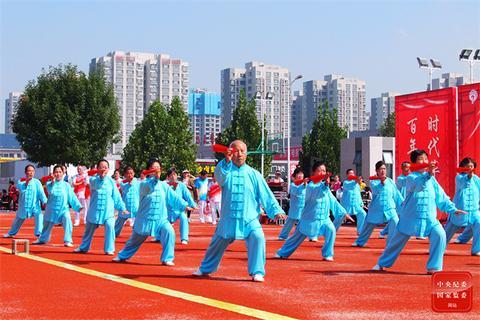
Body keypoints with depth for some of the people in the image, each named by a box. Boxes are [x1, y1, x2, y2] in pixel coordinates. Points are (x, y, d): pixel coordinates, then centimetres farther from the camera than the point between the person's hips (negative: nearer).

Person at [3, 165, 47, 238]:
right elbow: (20, 188, -20)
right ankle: (11, 233, 41)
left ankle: (38, 233, -17)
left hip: (35, 205, -2)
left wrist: (45, 201, -24)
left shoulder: (37, 182, -4)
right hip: (23, 205, 2)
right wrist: (26, 183, -35)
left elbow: (41, 193, -12)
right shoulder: (21, 181, -2)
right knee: (18, 219, 19)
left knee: (39, 216, -25)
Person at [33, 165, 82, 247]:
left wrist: (78, 206, -9)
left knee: (67, 220, -23)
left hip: (64, 208, -1)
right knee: (47, 224, 15)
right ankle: (42, 239, 39)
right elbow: (51, 192, -21)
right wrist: (53, 182, -34)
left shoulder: (66, 185, 1)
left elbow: (72, 197, 0)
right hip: (52, 208, 1)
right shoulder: (49, 184, -1)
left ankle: (67, 241, -15)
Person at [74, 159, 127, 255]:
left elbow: (116, 196, 5)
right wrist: (101, 176, -36)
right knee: (89, 229, 14)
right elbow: (95, 185, -25)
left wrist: (122, 208, 2)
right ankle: (83, 247, 33)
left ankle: (109, 249, -5)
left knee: (110, 227, -17)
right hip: (95, 210, 0)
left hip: (108, 210, 0)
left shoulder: (111, 181, 2)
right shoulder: (93, 179, -3)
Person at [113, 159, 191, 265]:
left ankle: (167, 259, -11)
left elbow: (174, 197, 3)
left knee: (169, 232, -23)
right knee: (135, 239, 13)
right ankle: (122, 256, 38)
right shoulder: (144, 184, -7)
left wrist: (184, 205, -8)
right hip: (145, 218, -2)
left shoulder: (164, 185, 3)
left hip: (161, 219, 2)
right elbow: (148, 186, -30)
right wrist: (155, 178, -45)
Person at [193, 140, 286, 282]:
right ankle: (205, 269, 40)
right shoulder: (226, 170, 0)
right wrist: (226, 161, -41)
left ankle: (257, 272, -13)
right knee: (217, 243, 15)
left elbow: (266, 194, 1)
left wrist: (276, 211, -8)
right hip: (228, 218, 1)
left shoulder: (253, 174, 1)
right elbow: (219, 176, -24)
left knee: (257, 238, -25)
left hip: (249, 218, -1)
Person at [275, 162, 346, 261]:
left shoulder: (325, 185, 5)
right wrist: (325, 184, -51)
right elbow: (316, 192, -36)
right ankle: (283, 253, 24)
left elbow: (332, 200, 12)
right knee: (298, 236, 6)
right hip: (310, 217, -4)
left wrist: (342, 212, 12)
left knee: (331, 230, -22)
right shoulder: (311, 185, -13)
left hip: (324, 217, 4)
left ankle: (327, 254, -9)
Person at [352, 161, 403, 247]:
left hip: (389, 208, 1)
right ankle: (360, 242, 33)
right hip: (376, 208, -1)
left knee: (395, 223, -22)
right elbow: (376, 190, -24)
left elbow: (396, 194, 8)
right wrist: (382, 183, -39)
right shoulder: (374, 181, -4)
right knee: (368, 225, 12)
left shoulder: (390, 181, 2)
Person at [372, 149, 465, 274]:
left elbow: (441, 195, 12)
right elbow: (417, 185, -32)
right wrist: (428, 174, -49)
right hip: (410, 216, -3)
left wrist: (452, 209, 9)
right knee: (397, 240, 6)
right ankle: (382, 263, 26)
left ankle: (433, 267, -9)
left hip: (429, 217, 3)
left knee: (439, 235, -19)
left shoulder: (431, 179, 6)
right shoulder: (411, 177, -9)